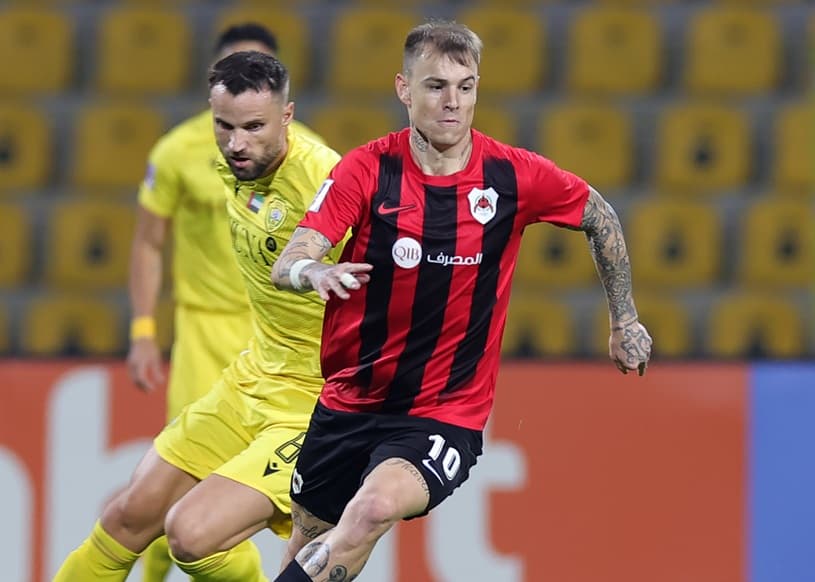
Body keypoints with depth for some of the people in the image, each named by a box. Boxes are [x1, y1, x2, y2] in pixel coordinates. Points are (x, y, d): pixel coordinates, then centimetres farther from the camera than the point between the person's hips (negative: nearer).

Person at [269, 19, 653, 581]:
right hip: (348, 402, 2)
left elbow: (599, 214, 11)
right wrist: (314, 271, -43)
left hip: (447, 414, -2)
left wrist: (625, 318, 14)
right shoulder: (366, 170, -10)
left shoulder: (514, 175, -8)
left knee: (375, 508, -31)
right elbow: (286, 264, -19)